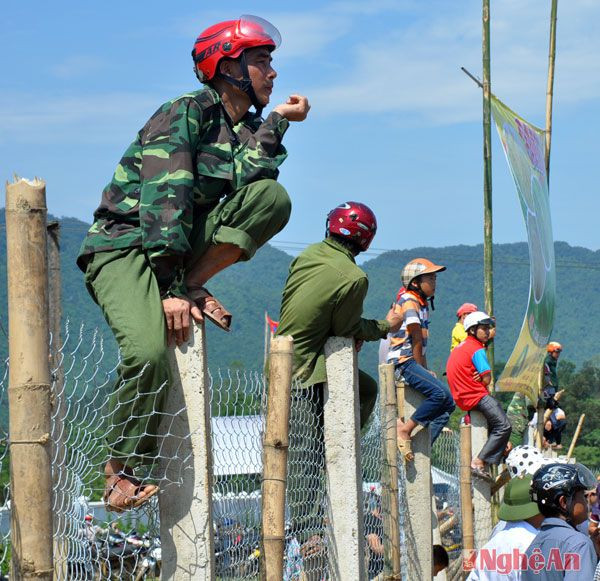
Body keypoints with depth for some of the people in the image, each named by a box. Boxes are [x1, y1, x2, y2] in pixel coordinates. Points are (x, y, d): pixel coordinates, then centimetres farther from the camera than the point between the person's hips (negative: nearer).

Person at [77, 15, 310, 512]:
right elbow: (163, 199, -22)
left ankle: (195, 286, -14)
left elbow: (245, 179, -11)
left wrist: (276, 122, -13)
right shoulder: (185, 113, -13)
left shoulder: (247, 129, 11)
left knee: (271, 197, -16)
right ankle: (122, 471, -16)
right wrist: (169, 289, -28)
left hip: (182, 241, 7)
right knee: (149, 350, -33)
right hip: (126, 245, -7)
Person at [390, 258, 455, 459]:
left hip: (413, 363, 10)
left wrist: (425, 370, 8)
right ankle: (405, 429, -18)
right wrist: (421, 369, -9)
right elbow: (416, 339, -12)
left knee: (448, 403, 5)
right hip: (403, 362, -10)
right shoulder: (409, 301, -10)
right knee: (440, 393, -28)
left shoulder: (422, 303, 19)